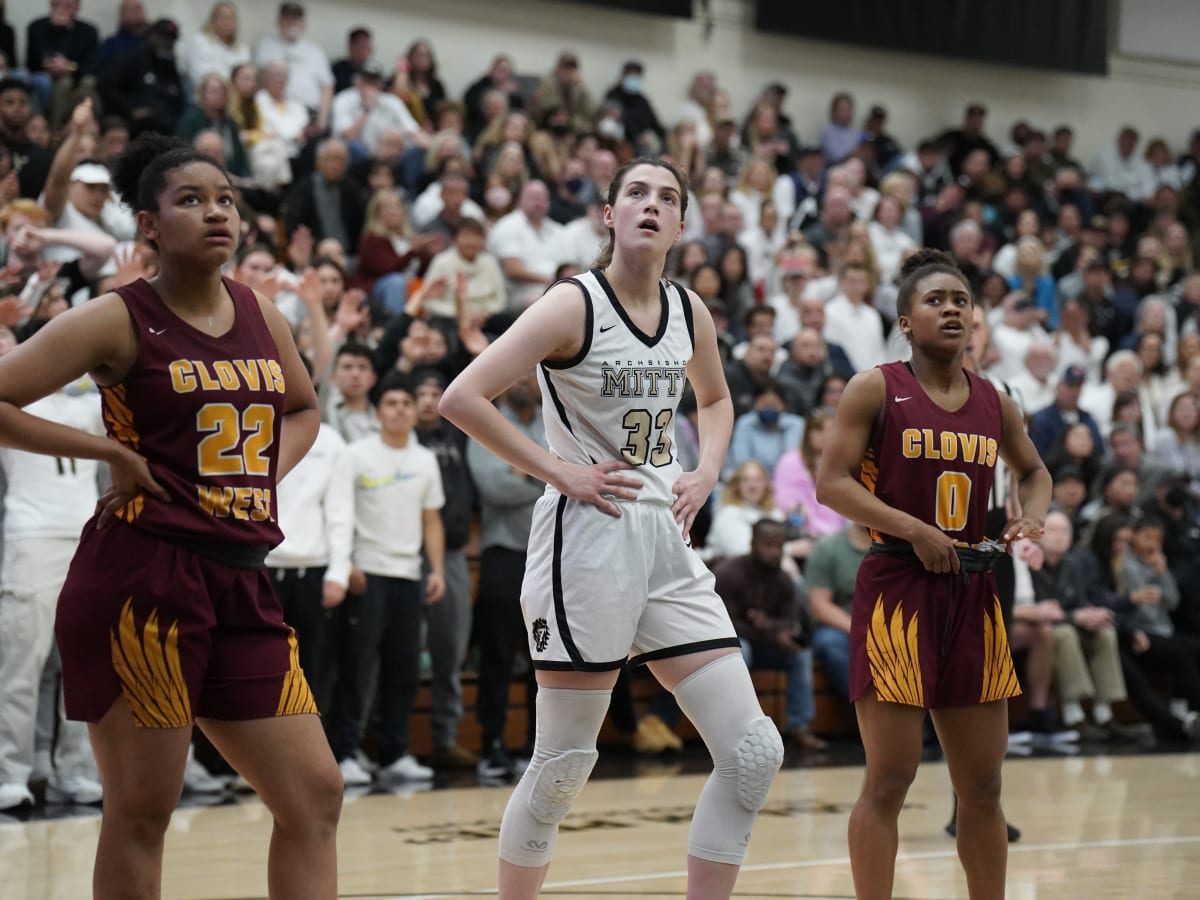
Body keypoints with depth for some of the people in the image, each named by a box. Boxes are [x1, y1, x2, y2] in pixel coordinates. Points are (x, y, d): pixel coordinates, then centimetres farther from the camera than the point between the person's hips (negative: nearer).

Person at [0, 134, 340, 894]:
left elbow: (304, 410, 30)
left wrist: (269, 472, 10)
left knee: (316, 795, 3)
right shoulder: (119, 321, -6)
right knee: (143, 811, 0)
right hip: (143, 580, -6)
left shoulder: (261, 316, 11)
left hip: (242, 580, 6)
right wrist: (113, 452, -10)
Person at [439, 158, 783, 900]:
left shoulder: (689, 312, 8)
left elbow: (716, 400, 29)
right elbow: (462, 399, -17)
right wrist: (560, 471, -15)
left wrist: (705, 474, 11)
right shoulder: (575, 304, -10)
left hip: (668, 540, 6)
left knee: (754, 753, -1)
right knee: (566, 762, 0)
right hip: (588, 538, -6)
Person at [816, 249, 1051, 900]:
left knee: (982, 785, 10)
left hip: (972, 595, 5)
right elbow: (830, 483, -10)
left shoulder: (994, 402, 10)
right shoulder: (876, 389, -4)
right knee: (889, 779, -5)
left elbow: (1033, 471, 27)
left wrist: (1032, 516, 5)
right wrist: (914, 530, -18)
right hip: (896, 591, -5)